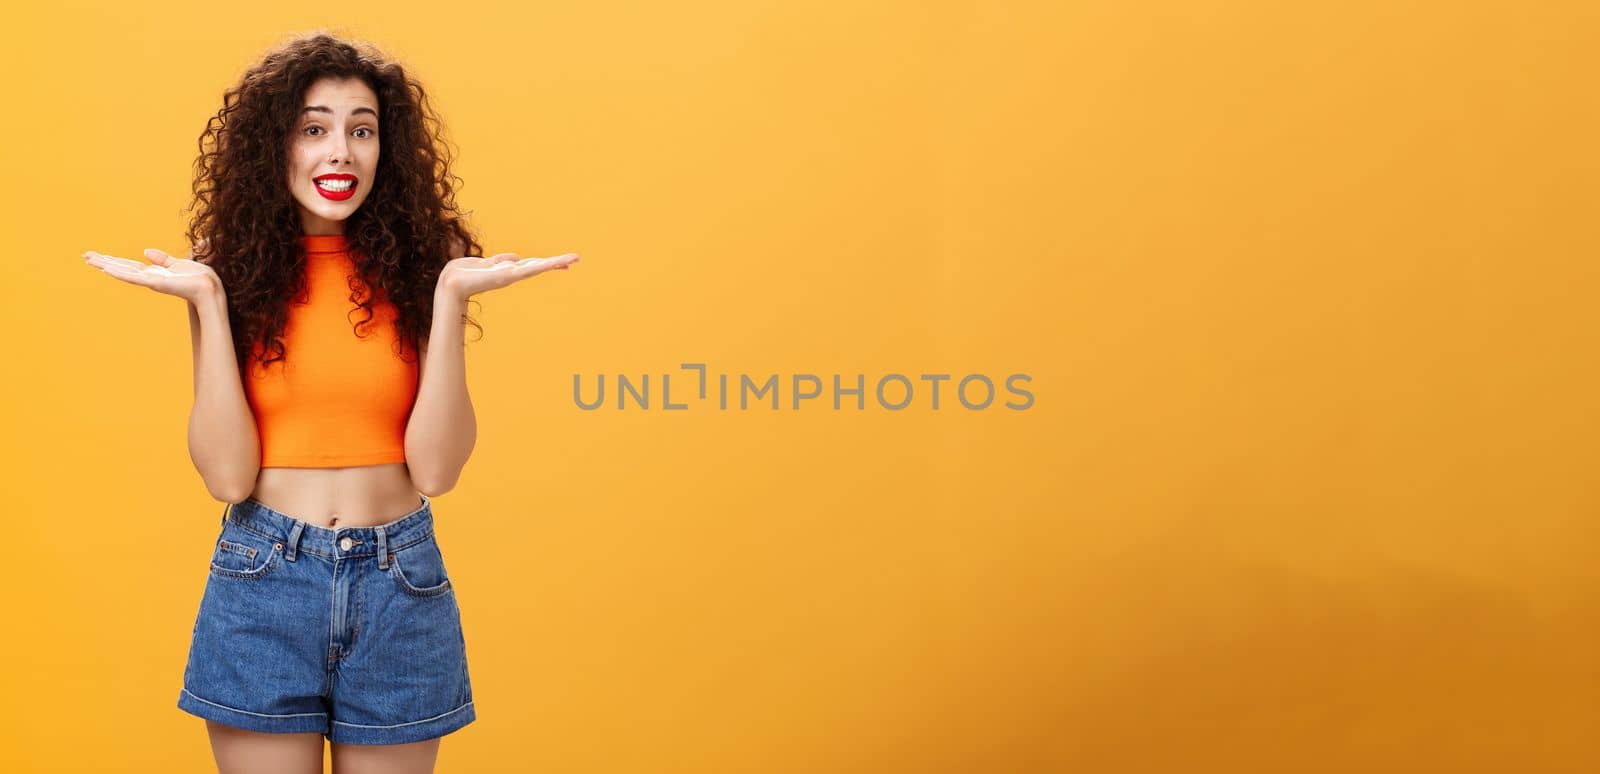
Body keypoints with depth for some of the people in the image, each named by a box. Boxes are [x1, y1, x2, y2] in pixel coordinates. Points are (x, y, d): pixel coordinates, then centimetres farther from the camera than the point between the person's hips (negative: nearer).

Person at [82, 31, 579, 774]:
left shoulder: (414, 268, -2)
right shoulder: (237, 270, -1)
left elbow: (435, 467, -10)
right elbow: (227, 474, -9)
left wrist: (451, 300, -16)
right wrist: (208, 303, -13)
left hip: (400, 588, 1)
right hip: (262, 585, 0)